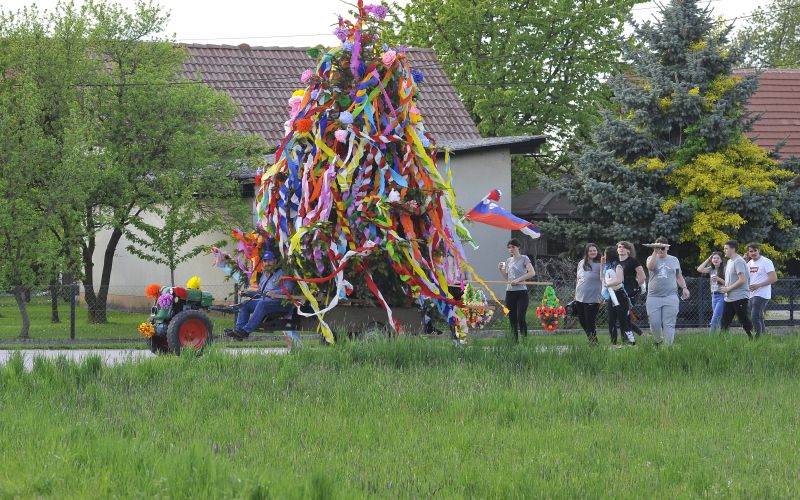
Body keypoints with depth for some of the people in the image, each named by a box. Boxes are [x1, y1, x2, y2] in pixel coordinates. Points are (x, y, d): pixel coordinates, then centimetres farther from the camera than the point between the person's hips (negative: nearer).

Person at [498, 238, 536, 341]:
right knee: (512, 319, 4)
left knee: (520, 318, -15)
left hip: (521, 292, -6)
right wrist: (501, 269, 5)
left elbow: (532, 273, -11)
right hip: (510, 292, 6)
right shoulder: (508, 261, 16)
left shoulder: (524, 258, 0)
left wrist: (518, 280, -17)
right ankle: (515, 340, 8)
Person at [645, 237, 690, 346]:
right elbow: (650, 267, -15)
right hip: (654, 297, 0)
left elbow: (679, 276, 21)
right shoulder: (652, 258, 9)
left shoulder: (674, 260, 15)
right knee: (654, 323, -3)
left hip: (670, 297, 0)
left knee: (669, 324, -7)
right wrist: (655, 252, -18)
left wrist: (684, 287, 6)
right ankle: (658, 341, 22)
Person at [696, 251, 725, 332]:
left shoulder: (724, 269, -6)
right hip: (714, 296, 6)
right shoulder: (711, 269, 11)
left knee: (714, 319, -12)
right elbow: (699, 269, 0)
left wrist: (719, 279, -22)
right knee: (720, 319, 8)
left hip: (721, 296, -6)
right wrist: (708, 260, 3)